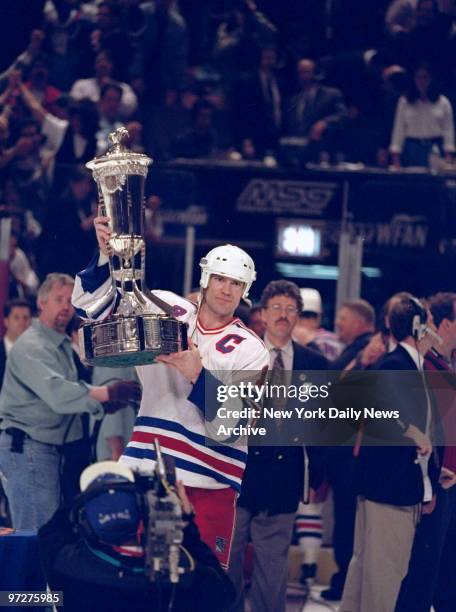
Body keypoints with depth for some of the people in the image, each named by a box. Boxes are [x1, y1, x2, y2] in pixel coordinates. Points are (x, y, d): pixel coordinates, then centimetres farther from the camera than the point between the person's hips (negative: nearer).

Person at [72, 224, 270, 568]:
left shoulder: (251, 350, 2)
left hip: (210, 486, -2)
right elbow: (91, 303, 3)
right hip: (147, 472, 2)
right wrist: (107, 255, -13)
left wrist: (197, 375, -20)